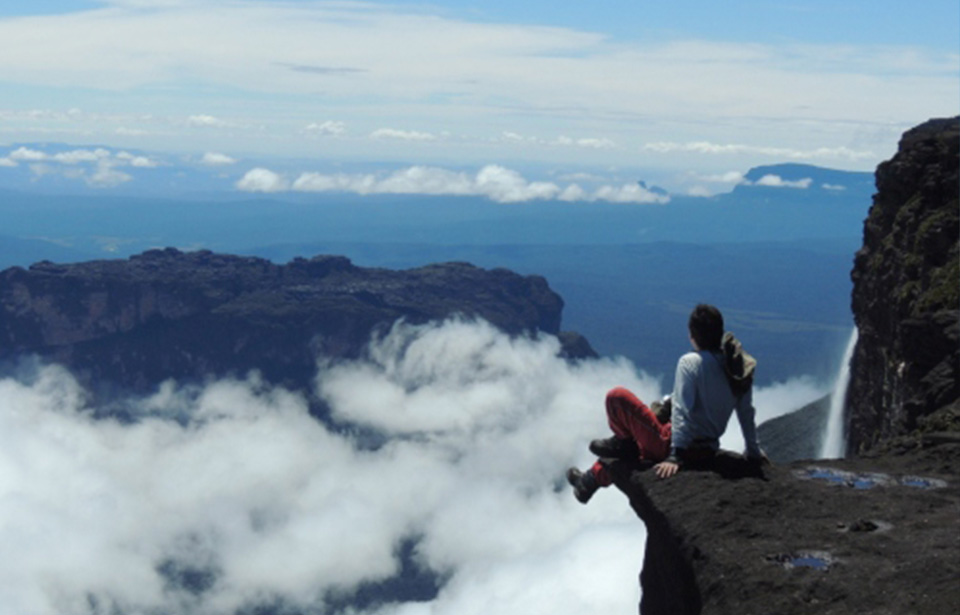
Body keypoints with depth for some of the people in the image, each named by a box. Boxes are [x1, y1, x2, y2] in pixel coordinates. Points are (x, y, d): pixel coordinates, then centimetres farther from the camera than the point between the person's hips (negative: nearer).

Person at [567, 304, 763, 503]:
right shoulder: (737, 366, -1)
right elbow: (746, 412, 6)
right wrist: (754, 452, 17)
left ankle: (626, 442, 19)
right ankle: (592, 479, 39)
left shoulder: (690, 362, -18)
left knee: (616, 397, -3)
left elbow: (682, 410, -24)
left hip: (671, 444, -8)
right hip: (707, 451, 8)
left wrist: (676, 456, -26)